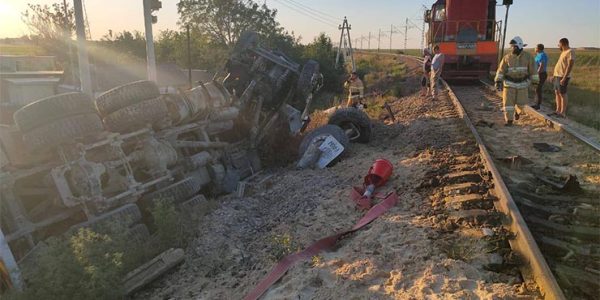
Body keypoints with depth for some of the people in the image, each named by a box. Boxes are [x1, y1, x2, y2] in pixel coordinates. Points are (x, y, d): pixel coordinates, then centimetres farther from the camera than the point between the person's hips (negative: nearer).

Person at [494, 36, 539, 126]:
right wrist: (498, 81, -18)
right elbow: (501, 70, -7)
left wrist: (535, 81, 3)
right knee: (508, 102, -7)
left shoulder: (528, 56, -3)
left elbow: (532, 69, 2)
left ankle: (517, 110, 40)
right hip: (510, 83, 0)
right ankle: (509, 120, 2)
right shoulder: (507, 57, -4)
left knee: (521, 103, 5)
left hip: (522, 83, 1)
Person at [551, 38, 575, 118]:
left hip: (563, 77, -9)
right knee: (557, 93, 11)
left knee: (562, 94, -6)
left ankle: (563, 113, -2)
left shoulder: (570, 52, -12)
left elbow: (570, 66, -19)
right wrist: (554, 76, 21)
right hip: (557, 76, 9)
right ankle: (558, 111, 19)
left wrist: (564, 78, -24)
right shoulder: (563, 52, 16)